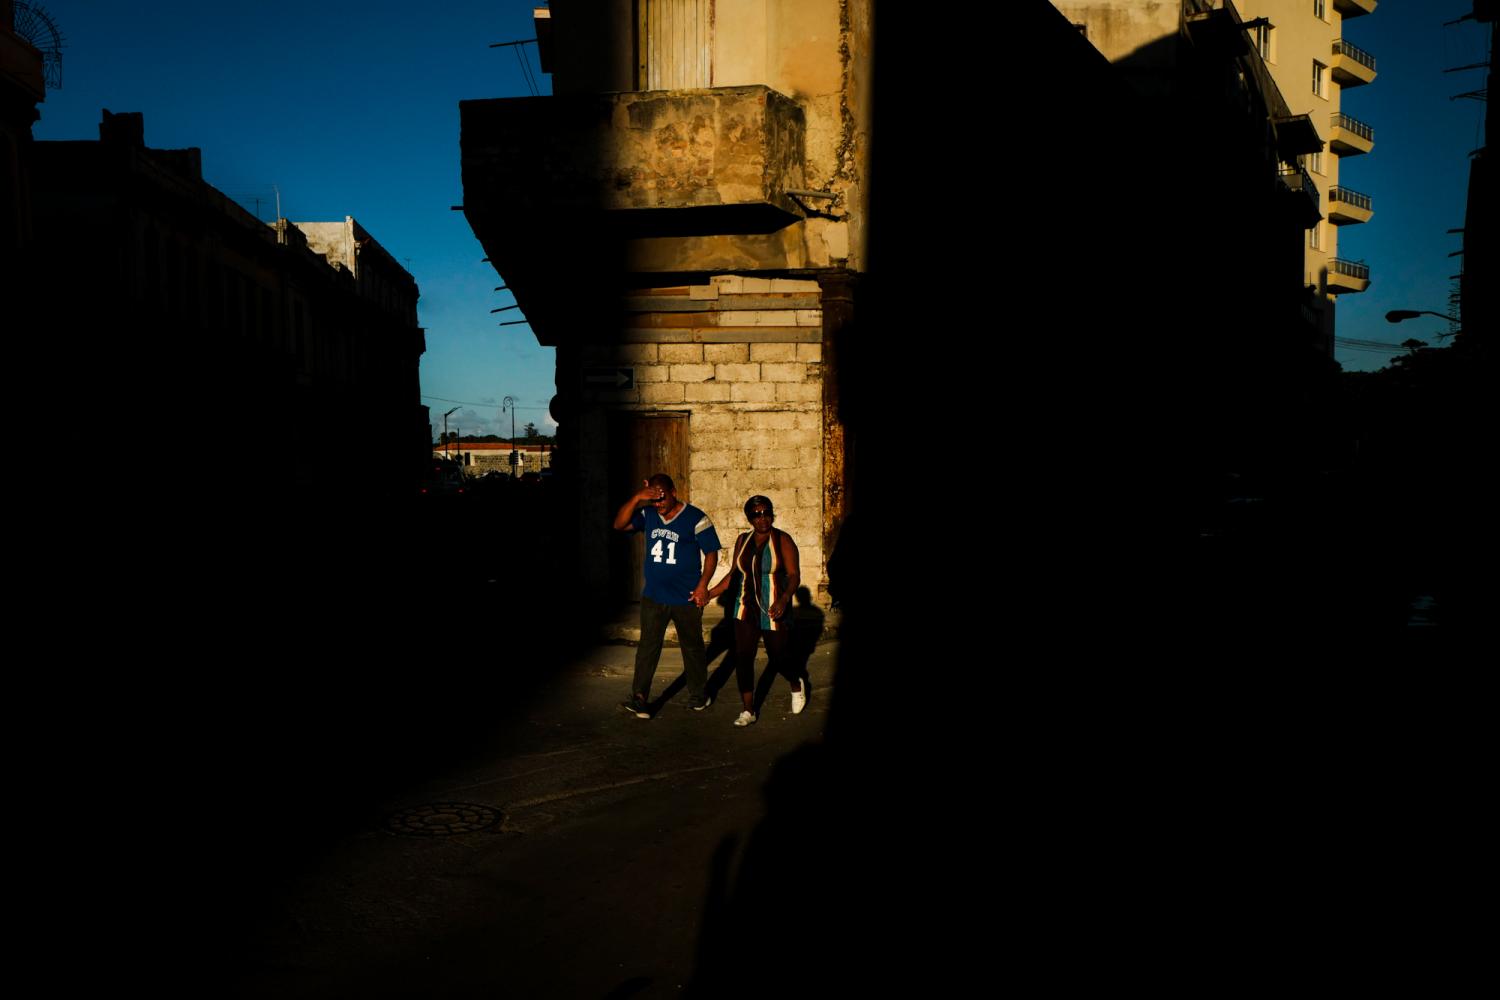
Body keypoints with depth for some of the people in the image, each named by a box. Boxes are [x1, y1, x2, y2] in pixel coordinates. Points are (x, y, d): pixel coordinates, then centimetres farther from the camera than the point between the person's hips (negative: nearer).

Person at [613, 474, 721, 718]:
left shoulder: (696, 518, -8)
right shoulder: (647, 514, 2)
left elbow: (711, 553, -6)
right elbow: (619, 524, -8)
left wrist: (703, 585, -15)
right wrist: (636, 498, -19)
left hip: (686, 598, -2)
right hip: (653, 597, 3)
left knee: (693, 647, 11)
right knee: (647, 647, -2)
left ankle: (698, 694, 28)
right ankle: (639, 699, -2)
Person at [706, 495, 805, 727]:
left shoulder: (782, 540, -7)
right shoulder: (743, 541, 7)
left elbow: (794, 575, -13)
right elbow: (733, 575, 14)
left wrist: (784, 599, -30)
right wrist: (708, 595, 9)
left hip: (774, 611, -4)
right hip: (746, 610, 4)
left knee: (778, 658, 5)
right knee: (742, 658, -3)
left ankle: (797, 685, 38)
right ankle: (748, 711, 8)